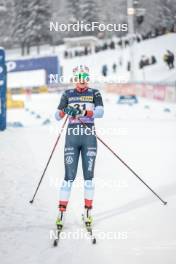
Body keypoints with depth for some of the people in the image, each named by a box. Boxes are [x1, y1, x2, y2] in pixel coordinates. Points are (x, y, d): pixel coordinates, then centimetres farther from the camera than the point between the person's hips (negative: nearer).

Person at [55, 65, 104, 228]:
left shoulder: (94, 94, 5)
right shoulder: (68, 94, 7)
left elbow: (100, 112, -12)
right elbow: (57, 116, 2)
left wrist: (84, 112, -28)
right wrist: (65, 111, -20)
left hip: (89, 138, 0)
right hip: (72, 137, 0)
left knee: (88, 176, 3)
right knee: (69, 176, -4)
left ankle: (88, 211, 12)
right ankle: (61, 212, 2)